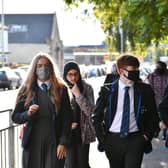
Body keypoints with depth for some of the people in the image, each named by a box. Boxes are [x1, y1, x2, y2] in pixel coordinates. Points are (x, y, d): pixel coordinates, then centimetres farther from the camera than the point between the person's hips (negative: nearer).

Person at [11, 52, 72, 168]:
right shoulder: (27, 90, 6)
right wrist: (28, 114, -14)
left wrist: (63, 142, -5)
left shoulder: (61, 89, 3)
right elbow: (15, 117, 7)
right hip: (32, 143, 1)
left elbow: (67, 118, 2)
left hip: (54, 143, -1)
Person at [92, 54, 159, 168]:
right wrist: (102, 139, -1)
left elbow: (153, 117, 9)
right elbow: (96, 117, 4)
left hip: (135, 140, -1)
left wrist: (147, 136, 0)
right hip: (113, 140, 1)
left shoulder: (145, 90, -1)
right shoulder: (107, 90, -2)